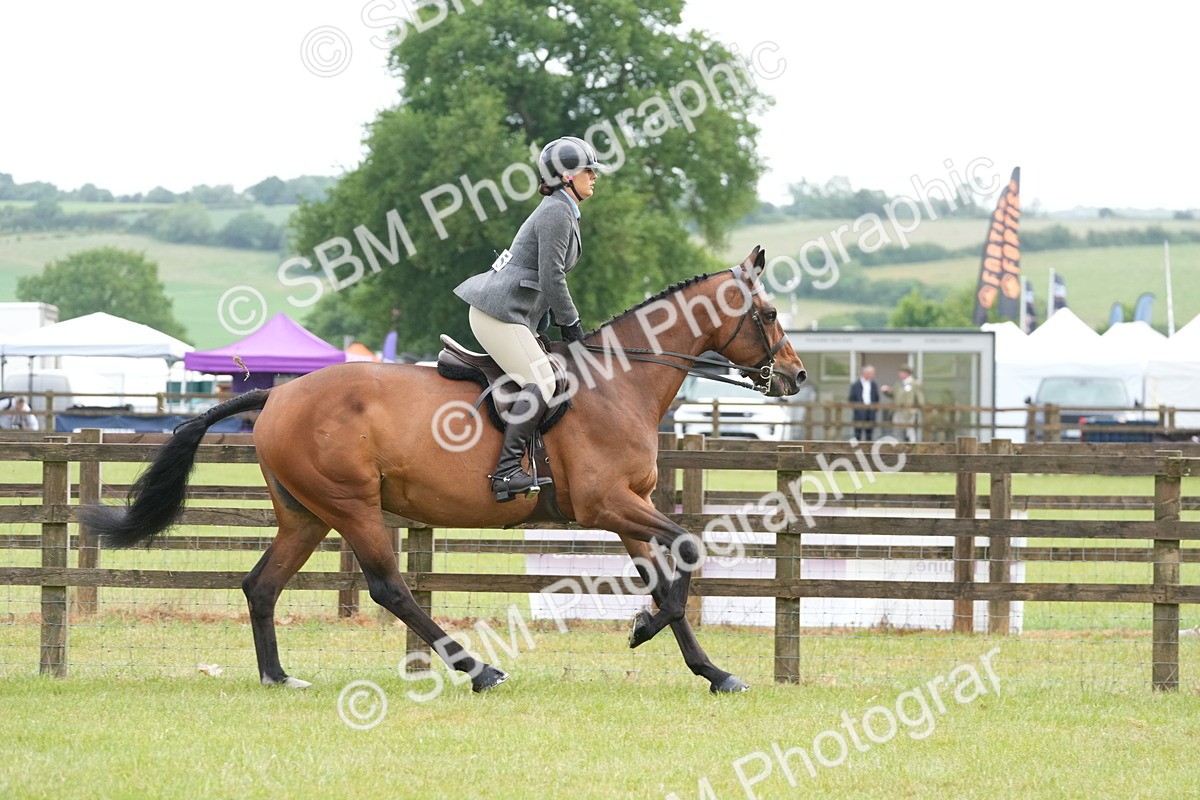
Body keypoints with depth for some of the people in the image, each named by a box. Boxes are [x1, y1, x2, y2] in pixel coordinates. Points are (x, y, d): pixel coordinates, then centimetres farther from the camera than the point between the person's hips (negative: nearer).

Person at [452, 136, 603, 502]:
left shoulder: (562, 212, 20)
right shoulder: (556, 213, -14)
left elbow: (550, 276, 23)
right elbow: (551, 278, -18)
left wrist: (564, 324, 17)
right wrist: (571, 324, -9)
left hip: (516, 315, 11)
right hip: (500, 312, -11)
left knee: (541, 379, 11)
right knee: (541, 381, -21)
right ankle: (507, 470, -27)